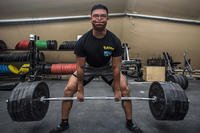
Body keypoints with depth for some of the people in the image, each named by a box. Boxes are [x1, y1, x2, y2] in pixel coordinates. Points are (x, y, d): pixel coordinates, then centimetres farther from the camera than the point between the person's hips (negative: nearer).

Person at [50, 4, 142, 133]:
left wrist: (117, 90, -14)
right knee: (68, 90, -11)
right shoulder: (82, 41, -30)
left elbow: (116, 67, -19)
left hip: (107, 67, 1)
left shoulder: (115, 41, -28)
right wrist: (80, 90, -14)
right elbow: (80, 67, -20)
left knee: (125, 89, -13)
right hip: (88, 67, 0)